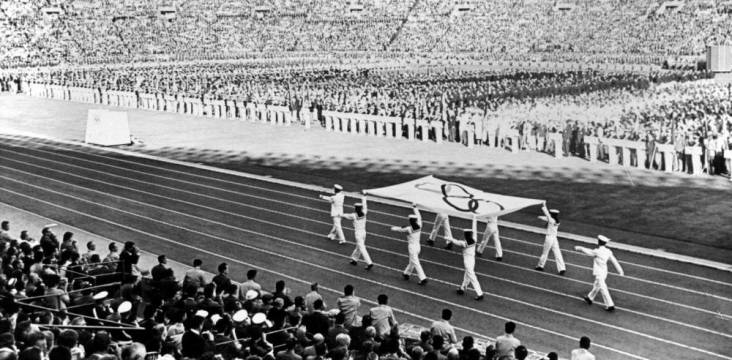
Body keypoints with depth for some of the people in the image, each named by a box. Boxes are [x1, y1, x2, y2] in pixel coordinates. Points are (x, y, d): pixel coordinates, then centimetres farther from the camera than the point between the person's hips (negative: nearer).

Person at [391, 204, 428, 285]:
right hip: (418, 246, 7)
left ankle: (423, 278, -8)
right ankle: (407, 273, 40)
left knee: (416, 263, -4)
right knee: (412, 261, 23)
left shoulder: (408, 229, -18)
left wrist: (394, 228, 23)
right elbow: (419, 217, 10)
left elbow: (400, 229, 2)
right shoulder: (419, 226, -6)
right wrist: (415, 208, 23)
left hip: (412, 247, -7)